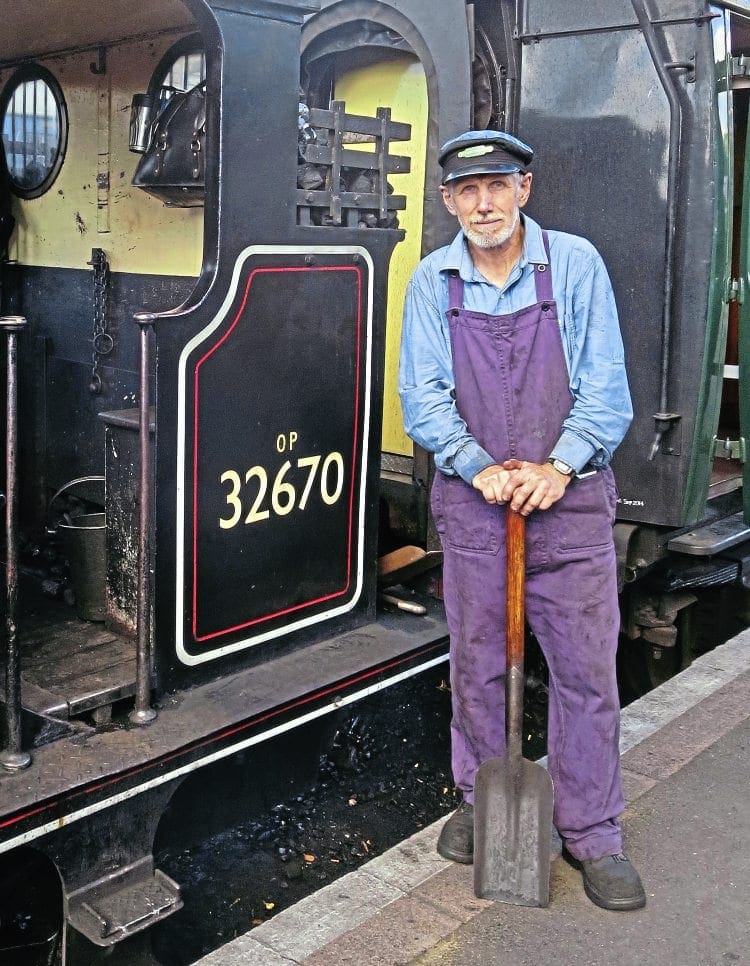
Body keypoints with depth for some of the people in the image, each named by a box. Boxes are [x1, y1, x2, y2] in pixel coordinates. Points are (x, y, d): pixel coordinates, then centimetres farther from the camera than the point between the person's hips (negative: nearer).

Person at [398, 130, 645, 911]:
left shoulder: (575, 264, -4)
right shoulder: (432, 282, 2)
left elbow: (605, 386, -6)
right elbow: (422, 397, -2)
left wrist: (557, 467, -20)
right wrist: (480, 469, -17)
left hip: (569, 501, -1)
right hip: (471, 505, 2)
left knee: (586, 667, 3)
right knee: (476, 665, 13)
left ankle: (591, 831, 18)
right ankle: (480, 804, 31)